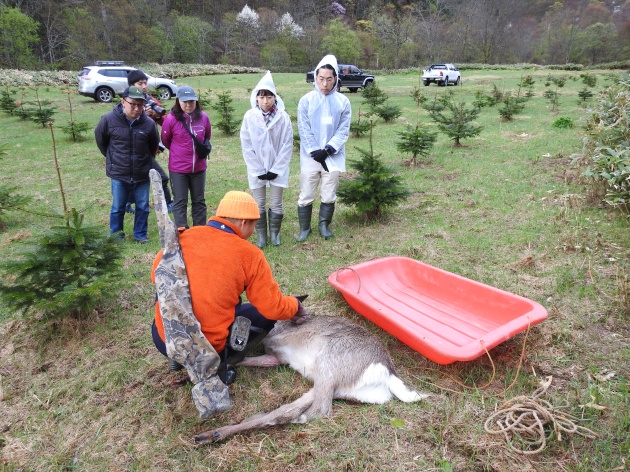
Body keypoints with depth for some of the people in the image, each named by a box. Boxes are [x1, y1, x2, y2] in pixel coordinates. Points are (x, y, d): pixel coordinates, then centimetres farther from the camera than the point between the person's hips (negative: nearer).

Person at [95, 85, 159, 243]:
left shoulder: (149, 123, -10)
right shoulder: (109, 119, -12)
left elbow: (153, 147, 9)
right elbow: (100, 140, 7)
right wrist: (111, 158, 14)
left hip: (142, 174, 1)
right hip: (118, 173, -1)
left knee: (143, 207, 11)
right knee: (118, 207, 11)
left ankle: (140, 234, 29)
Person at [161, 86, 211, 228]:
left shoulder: (203, 117, -5)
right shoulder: (171, 119, -13)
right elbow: (165, 140, 3)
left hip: (199, 167, 3)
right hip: (178, 168, -3)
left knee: (199, 201, 14)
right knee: (180, 202, 5)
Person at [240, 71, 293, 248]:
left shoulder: (283, 117, -10)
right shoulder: (249, 116, -8)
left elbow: (287, 145, -7)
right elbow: (246, 146, -6)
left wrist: (276, 169, -10)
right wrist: (258, 170, -9)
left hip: (277, 169, 0)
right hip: (257, 169, 1)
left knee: (276, 204, 8)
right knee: (259, 205, 9)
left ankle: (274, 234, 26)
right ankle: (261, 236, 23)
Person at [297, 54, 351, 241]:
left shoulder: (343, 102, 1)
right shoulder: (306, 100, -2)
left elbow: (343, 130, -2)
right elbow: (304, 130, -5)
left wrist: (328, 150, -13)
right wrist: (316, 152, -13)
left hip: (334, 157, 1)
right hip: (310, 157, -1)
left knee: (329, 196, 10)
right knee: (306, 196, 5)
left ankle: (324, 225, 28)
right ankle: (304, 227, 22)